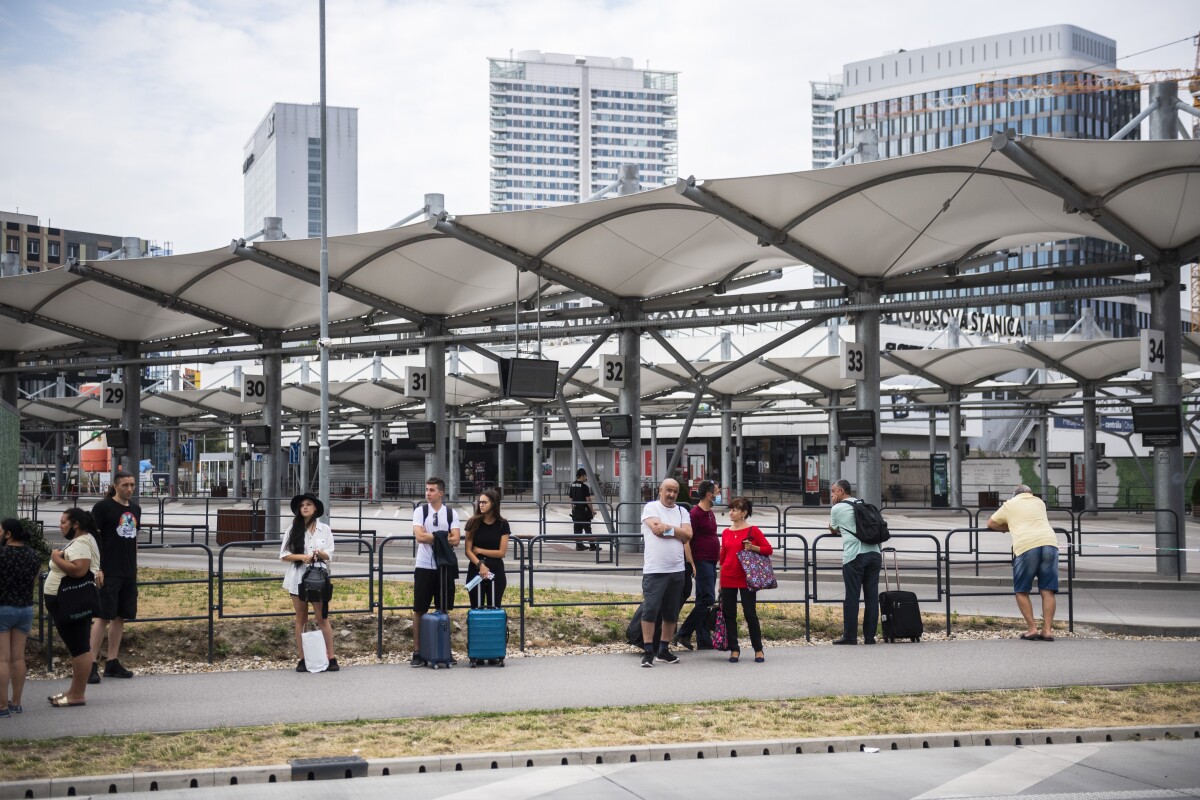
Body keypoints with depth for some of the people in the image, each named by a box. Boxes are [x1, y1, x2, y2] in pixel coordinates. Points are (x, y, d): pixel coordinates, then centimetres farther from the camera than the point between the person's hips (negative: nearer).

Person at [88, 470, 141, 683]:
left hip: (129, 573, 7)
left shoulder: (135, 509, 13)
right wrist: (96, 568, -16)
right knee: (103, 617, -9)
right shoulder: (102, 507, -7)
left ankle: (112, 663, 17)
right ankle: (92, 664, -6)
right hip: (108, 572, -7)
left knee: (120, 617, 10)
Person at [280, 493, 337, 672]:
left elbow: (329, 555, 5)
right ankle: (302, 659, 9)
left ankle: (331, 658, -2)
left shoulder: (324, 529, 6)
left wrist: (320, 554, -17)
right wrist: (301, 557, -15)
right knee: (301, 619, 5)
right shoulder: (293, 530, 5)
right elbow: (284, 555, 1)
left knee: (322, 618, -3)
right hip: (298, 578, 1)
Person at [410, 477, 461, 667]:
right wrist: (442, 536, -9)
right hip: (424, 566, -1)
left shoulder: (451, 513, 4)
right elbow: (419, 536, -13)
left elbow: (455, 540, -8)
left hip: (444, 566, 1)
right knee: (419, 610, 1)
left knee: (443, 610, 8)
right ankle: (417, 651, 7)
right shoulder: (420, 511, 1)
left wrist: (432, 537, -14)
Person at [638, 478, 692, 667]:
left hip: (677, 569, 5)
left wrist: (667, 528, -8)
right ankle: (648, 652, -4)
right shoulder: (651, 507, 0)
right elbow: (657, 529, -16)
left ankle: (664, 650, 18)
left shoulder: (682, 511, 14)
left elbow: (688, 535, 0)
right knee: (650, 609, -8)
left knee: (671, 613, 9)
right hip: (654, 569, -5)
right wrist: (676, 531, -3)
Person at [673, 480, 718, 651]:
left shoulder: (710, 513, 16)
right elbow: (686, 540, -17)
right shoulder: (695, 513, -13)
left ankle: (704, 641, 12)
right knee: (707, 600, -13)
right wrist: (692, 564, -20)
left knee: (703, 601, 10)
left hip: (711, 562, 10)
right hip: (701, 561, -10)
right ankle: (682, 635, -9)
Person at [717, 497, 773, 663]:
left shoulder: (753, 531, -4)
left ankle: (758, 650, 8)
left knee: (750, 614, -3)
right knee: (729, 615, 4)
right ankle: (734, 649, 12)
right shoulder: (726, 533, 9)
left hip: (746, 579, -4)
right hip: (728, 579, 4)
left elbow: (769, 549, -2)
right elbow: (722, 558, 14)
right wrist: (721, 582, 13)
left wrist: (753, 548, -19)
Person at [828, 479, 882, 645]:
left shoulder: (837, 508, 4)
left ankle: (850, 636, 1)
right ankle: (870, 636, 8)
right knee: (872, 596, 6)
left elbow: (833, 530, 20)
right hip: (874, 553, 5)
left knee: (852, 597, -1)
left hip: (854, 556, -5)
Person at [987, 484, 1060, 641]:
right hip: (1050, 542, 3)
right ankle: (1047, 630, 1)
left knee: (1021, 591, 9)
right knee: (1048, 591, 5)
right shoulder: (1040, 502, 30)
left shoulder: (1009, 505, 22)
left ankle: (1032, 629, 2)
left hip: (1026, 546, -3)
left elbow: (991, 524, 30)